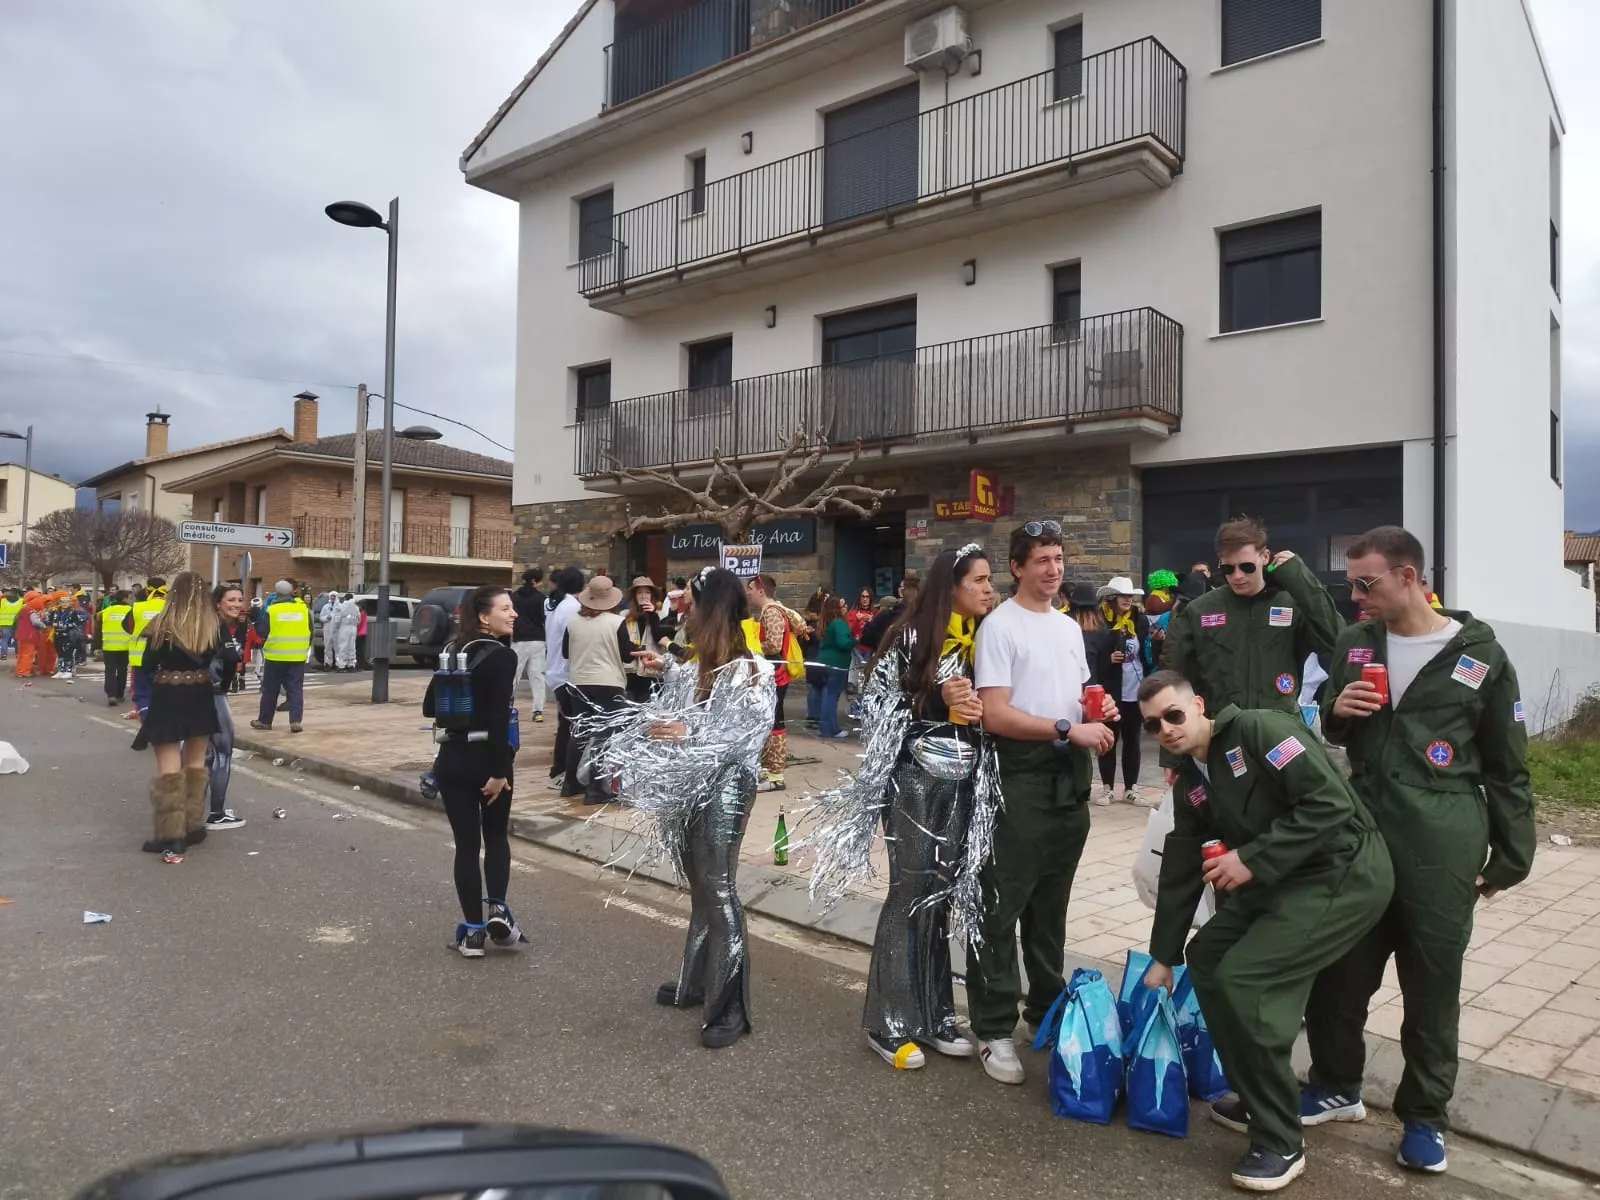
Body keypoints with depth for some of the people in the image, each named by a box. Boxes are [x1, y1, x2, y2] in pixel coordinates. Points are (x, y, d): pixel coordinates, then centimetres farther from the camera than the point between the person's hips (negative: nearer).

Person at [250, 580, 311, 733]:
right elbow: (310, 631, 8)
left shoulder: (270, 610, -8)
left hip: (276, 656, -2)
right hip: (298, 656, 2)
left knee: (270, 690, 11)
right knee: (295, 689, 4)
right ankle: (296, 721, -4)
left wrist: (262, 611, 9)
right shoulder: (303, 608, 1)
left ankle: (264, 720, 20)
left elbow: (261, 631, -1)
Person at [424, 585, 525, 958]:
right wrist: (499, 770, -20)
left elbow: (429, 707, 10)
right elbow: (499, 718, -21)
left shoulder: (453, 651, 7)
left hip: (452, 759, 4)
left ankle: (473, 931, 11)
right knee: (497, 835, 17)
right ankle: (497, 909, 2)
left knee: (466, 843, 9)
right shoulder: (503, 656, -13)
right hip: (487, 759, -4)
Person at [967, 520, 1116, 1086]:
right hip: (1020, 781, -8)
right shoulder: (999, 626, -11)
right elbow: (994, 715, -18)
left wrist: (1098, 710, 1)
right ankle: (994, 1030, 8)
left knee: (1050, 906, 18)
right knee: (1001, 908, -1)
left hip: (1068, 780, 8)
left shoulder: (1070, 626, 14)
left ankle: (1047, 1008, 32)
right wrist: (1069, 729, -20)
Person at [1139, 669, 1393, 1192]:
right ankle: (1257, 1101, 25)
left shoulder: (1260, 729, -16)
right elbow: (1179, 872, 15)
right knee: (1206, 957, 10)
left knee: (1243, 979, -16)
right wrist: (1162, 957, 18)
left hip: (1346, 873, -9)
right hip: (1283, 880, 9)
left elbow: (1330, 802, -25)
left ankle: (1281, 1143, 1)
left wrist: (1253, 860, -22)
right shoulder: (1191, 782, 9)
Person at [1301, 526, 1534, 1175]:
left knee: (1432, 986, 8)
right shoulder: (1354, 644, 7)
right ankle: (1336, 1086, 29)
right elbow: (1330, 729, 18)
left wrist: (1511, 858, 2)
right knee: (1339, 970, 10)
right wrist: (1336, 711, -6)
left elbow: (1507, 768, 1)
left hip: (1441, 845, -3)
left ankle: (1424, 1115, 25)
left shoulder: (1481, 656, -4)